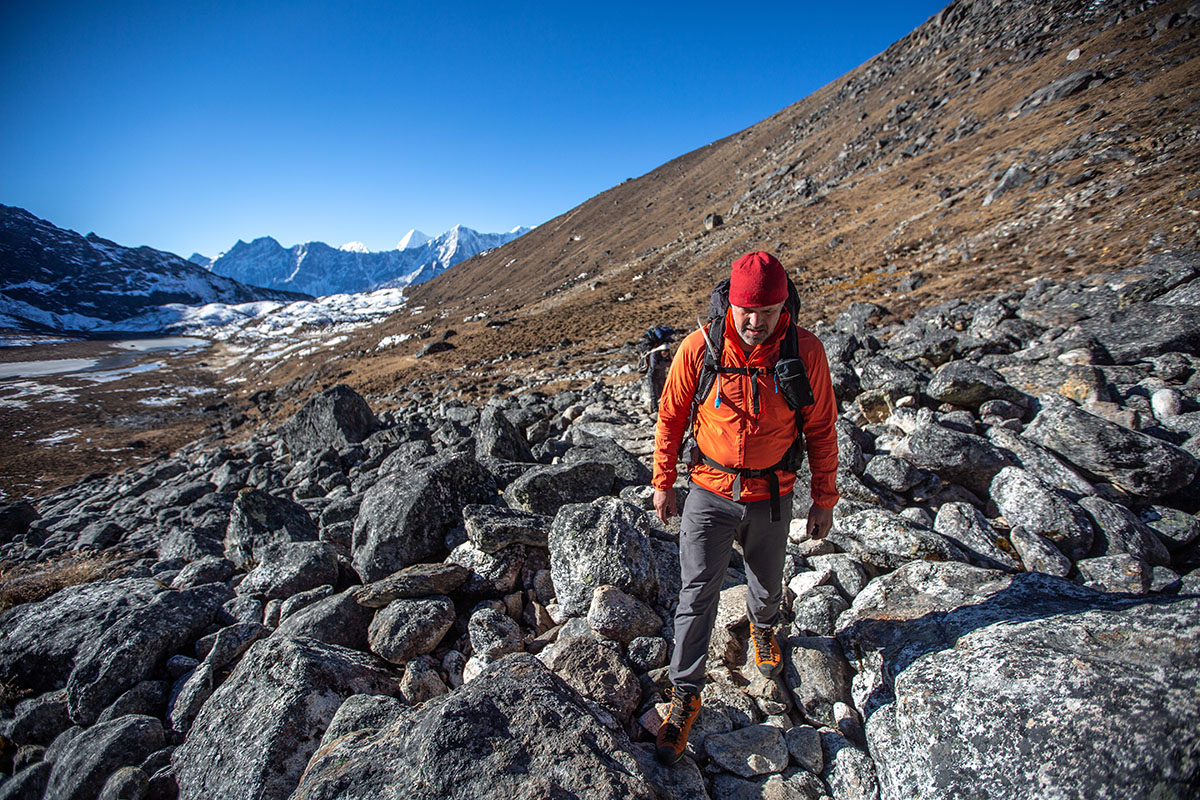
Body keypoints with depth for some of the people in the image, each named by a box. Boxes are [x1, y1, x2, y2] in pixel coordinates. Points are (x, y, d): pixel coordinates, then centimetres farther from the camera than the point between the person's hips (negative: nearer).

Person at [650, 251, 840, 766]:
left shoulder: (805, 352, -13)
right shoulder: (700, 348, -16)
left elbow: (821, 429, -1)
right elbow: (671, 417, -3)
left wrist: (824, 499, 3)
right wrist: (662, 482, 3)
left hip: (771, 497, 2)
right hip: (710, 494, -1)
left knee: (767, 584, 24)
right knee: (696, 596, 1)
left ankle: (763, 627, 59)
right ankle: (685, 696, 20)